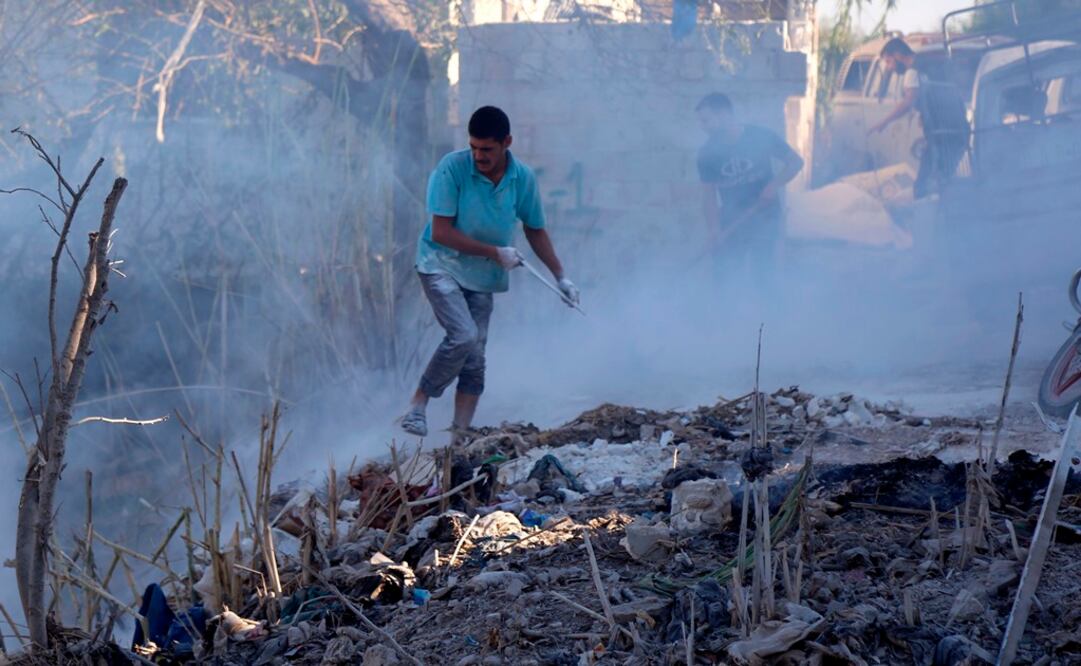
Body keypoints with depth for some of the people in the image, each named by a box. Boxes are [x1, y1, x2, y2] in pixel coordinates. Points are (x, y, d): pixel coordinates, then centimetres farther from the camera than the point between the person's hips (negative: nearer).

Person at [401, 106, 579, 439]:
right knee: (464, 336, -23)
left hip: (482, 276, 5)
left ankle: (460, 433, 6)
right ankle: (418, 404, -9)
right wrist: (495, 253, -17)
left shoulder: (523, 178, -5)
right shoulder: (452, 168, -18)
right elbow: (441, 232, -18)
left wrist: (560, 276, 9)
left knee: (475, 357, 1)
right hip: (441, 265, -4)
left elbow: (535, 230, 11)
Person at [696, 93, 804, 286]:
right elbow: (709, 195, -4)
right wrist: (714, 231, -15)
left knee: (764, 275, -7)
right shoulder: (707, 153, -7)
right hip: (731, 222, 2)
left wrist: (774, 185, -19)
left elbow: (796, 162, -3)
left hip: (765, 218, -2)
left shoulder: (760, 137, -12)